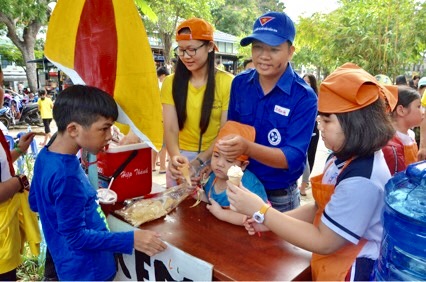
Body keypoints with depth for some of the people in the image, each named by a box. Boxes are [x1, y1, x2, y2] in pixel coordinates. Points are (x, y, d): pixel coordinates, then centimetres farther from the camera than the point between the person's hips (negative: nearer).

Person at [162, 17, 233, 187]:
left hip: (214, 160, -2)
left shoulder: (227, 82, -8)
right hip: (182, 159, 2)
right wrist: (175, 156, -28)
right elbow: (171, 129, -9)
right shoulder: (171, 83, -1)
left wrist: (198, 162, -22)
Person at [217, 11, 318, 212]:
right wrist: (221, 153, -13)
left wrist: (248, 148, -38)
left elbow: (293, 158, -23)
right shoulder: (240, 83, -5)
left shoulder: (304, 97, -18)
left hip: (279, 197, -3)